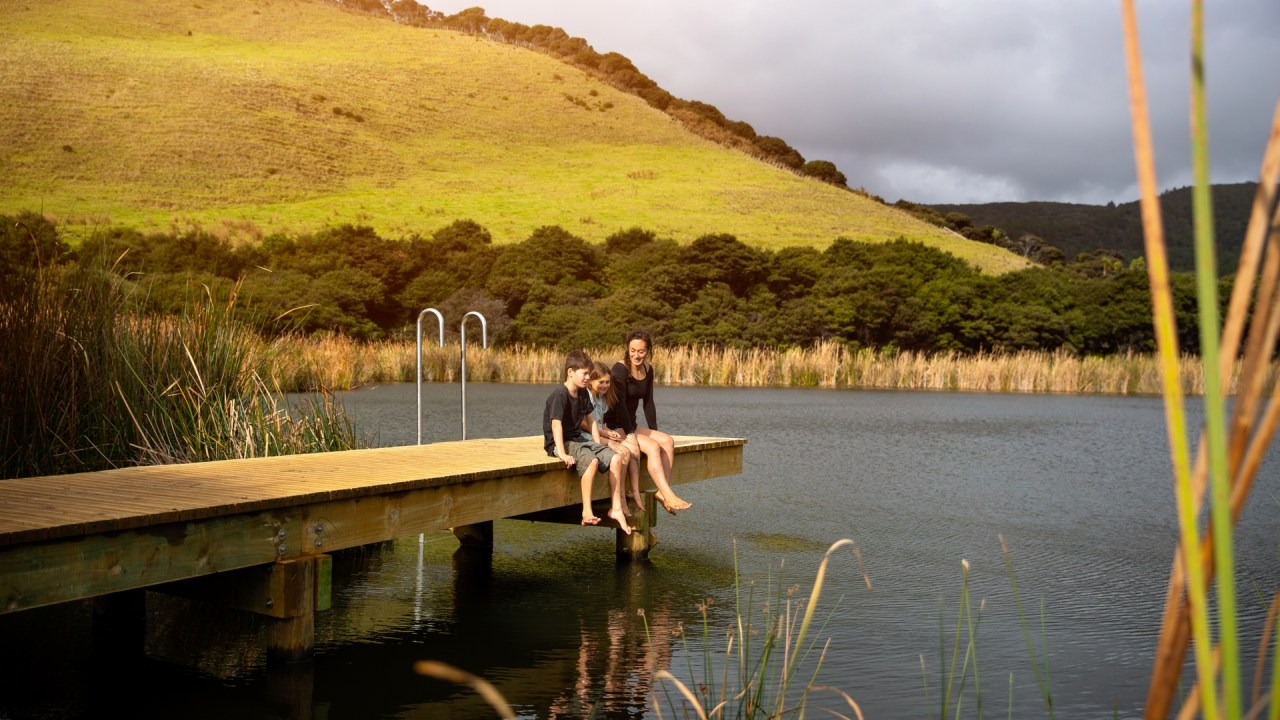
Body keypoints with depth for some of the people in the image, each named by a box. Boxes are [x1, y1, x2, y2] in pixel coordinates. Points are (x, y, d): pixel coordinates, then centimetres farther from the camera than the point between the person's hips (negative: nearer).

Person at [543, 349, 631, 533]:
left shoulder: (583, 394, 11)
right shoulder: (559, 395, -16)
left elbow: (591, 419, 18)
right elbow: (556, 424, -26)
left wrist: (598, 446, 7)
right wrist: (562, 454, -35)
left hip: (579, 440, 8)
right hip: (559, 443, -8)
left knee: (616, 458, -10)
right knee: (591, 461, -35)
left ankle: (616, 508, -5)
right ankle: (587, 512, -31)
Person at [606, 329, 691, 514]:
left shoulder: (648, 370, 7)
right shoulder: (620, 370, -15)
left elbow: (648, 403, 11)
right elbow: (619, 405, -19)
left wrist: (654, 431, 3)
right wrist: (631, 434, -22)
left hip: (630, 425, 8)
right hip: (613, 427, -8)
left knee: (668, 441, -11)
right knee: (652, 447, -25)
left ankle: (663, 492, -16)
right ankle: (669, 496, -27)